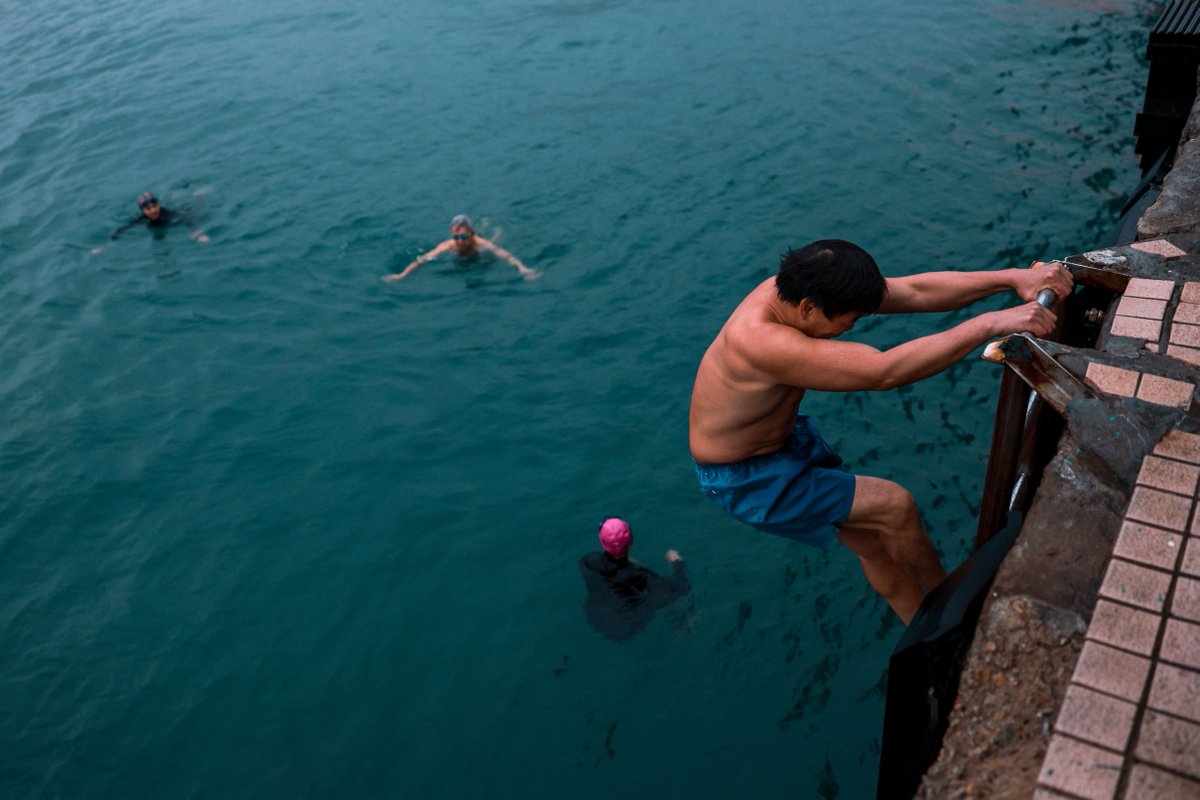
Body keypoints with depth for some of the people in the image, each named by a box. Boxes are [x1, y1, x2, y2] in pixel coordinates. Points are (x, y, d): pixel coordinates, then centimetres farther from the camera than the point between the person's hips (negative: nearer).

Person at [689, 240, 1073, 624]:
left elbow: (916, 291, -11)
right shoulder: (760, 340, -40)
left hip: (786, 437, 8)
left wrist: (1011, 277, -19)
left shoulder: (803, 287, -13)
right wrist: (990, 324, -40)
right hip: (744, 478, -8)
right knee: (894, 505, -9)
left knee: (875, 541, 11)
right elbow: (884, 372, -43)